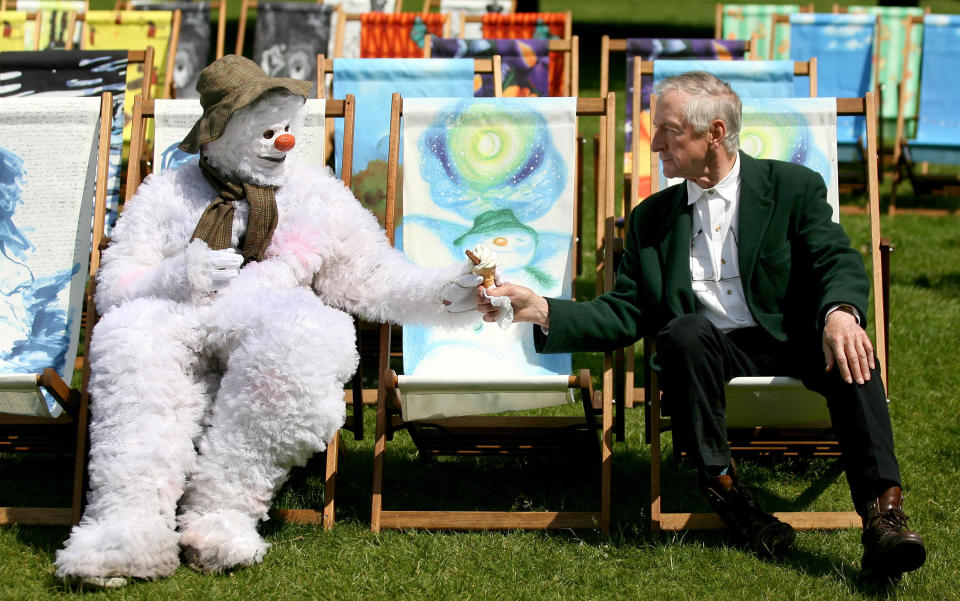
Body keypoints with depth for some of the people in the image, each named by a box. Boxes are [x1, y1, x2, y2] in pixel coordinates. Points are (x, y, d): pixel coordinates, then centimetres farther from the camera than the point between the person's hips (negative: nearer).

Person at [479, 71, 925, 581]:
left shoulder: (794, 187, 6)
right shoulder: (652, 217, 15)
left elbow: (838, 262, -6)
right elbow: (624, 313, 10)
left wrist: (840, 311, -30)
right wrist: (540, 310, -5)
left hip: (791, 345, -1)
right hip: (708, 350, 2)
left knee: (848, 347, -33)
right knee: (687, 330, -33)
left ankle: (882, 508, -38)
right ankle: (722, 486, -22)